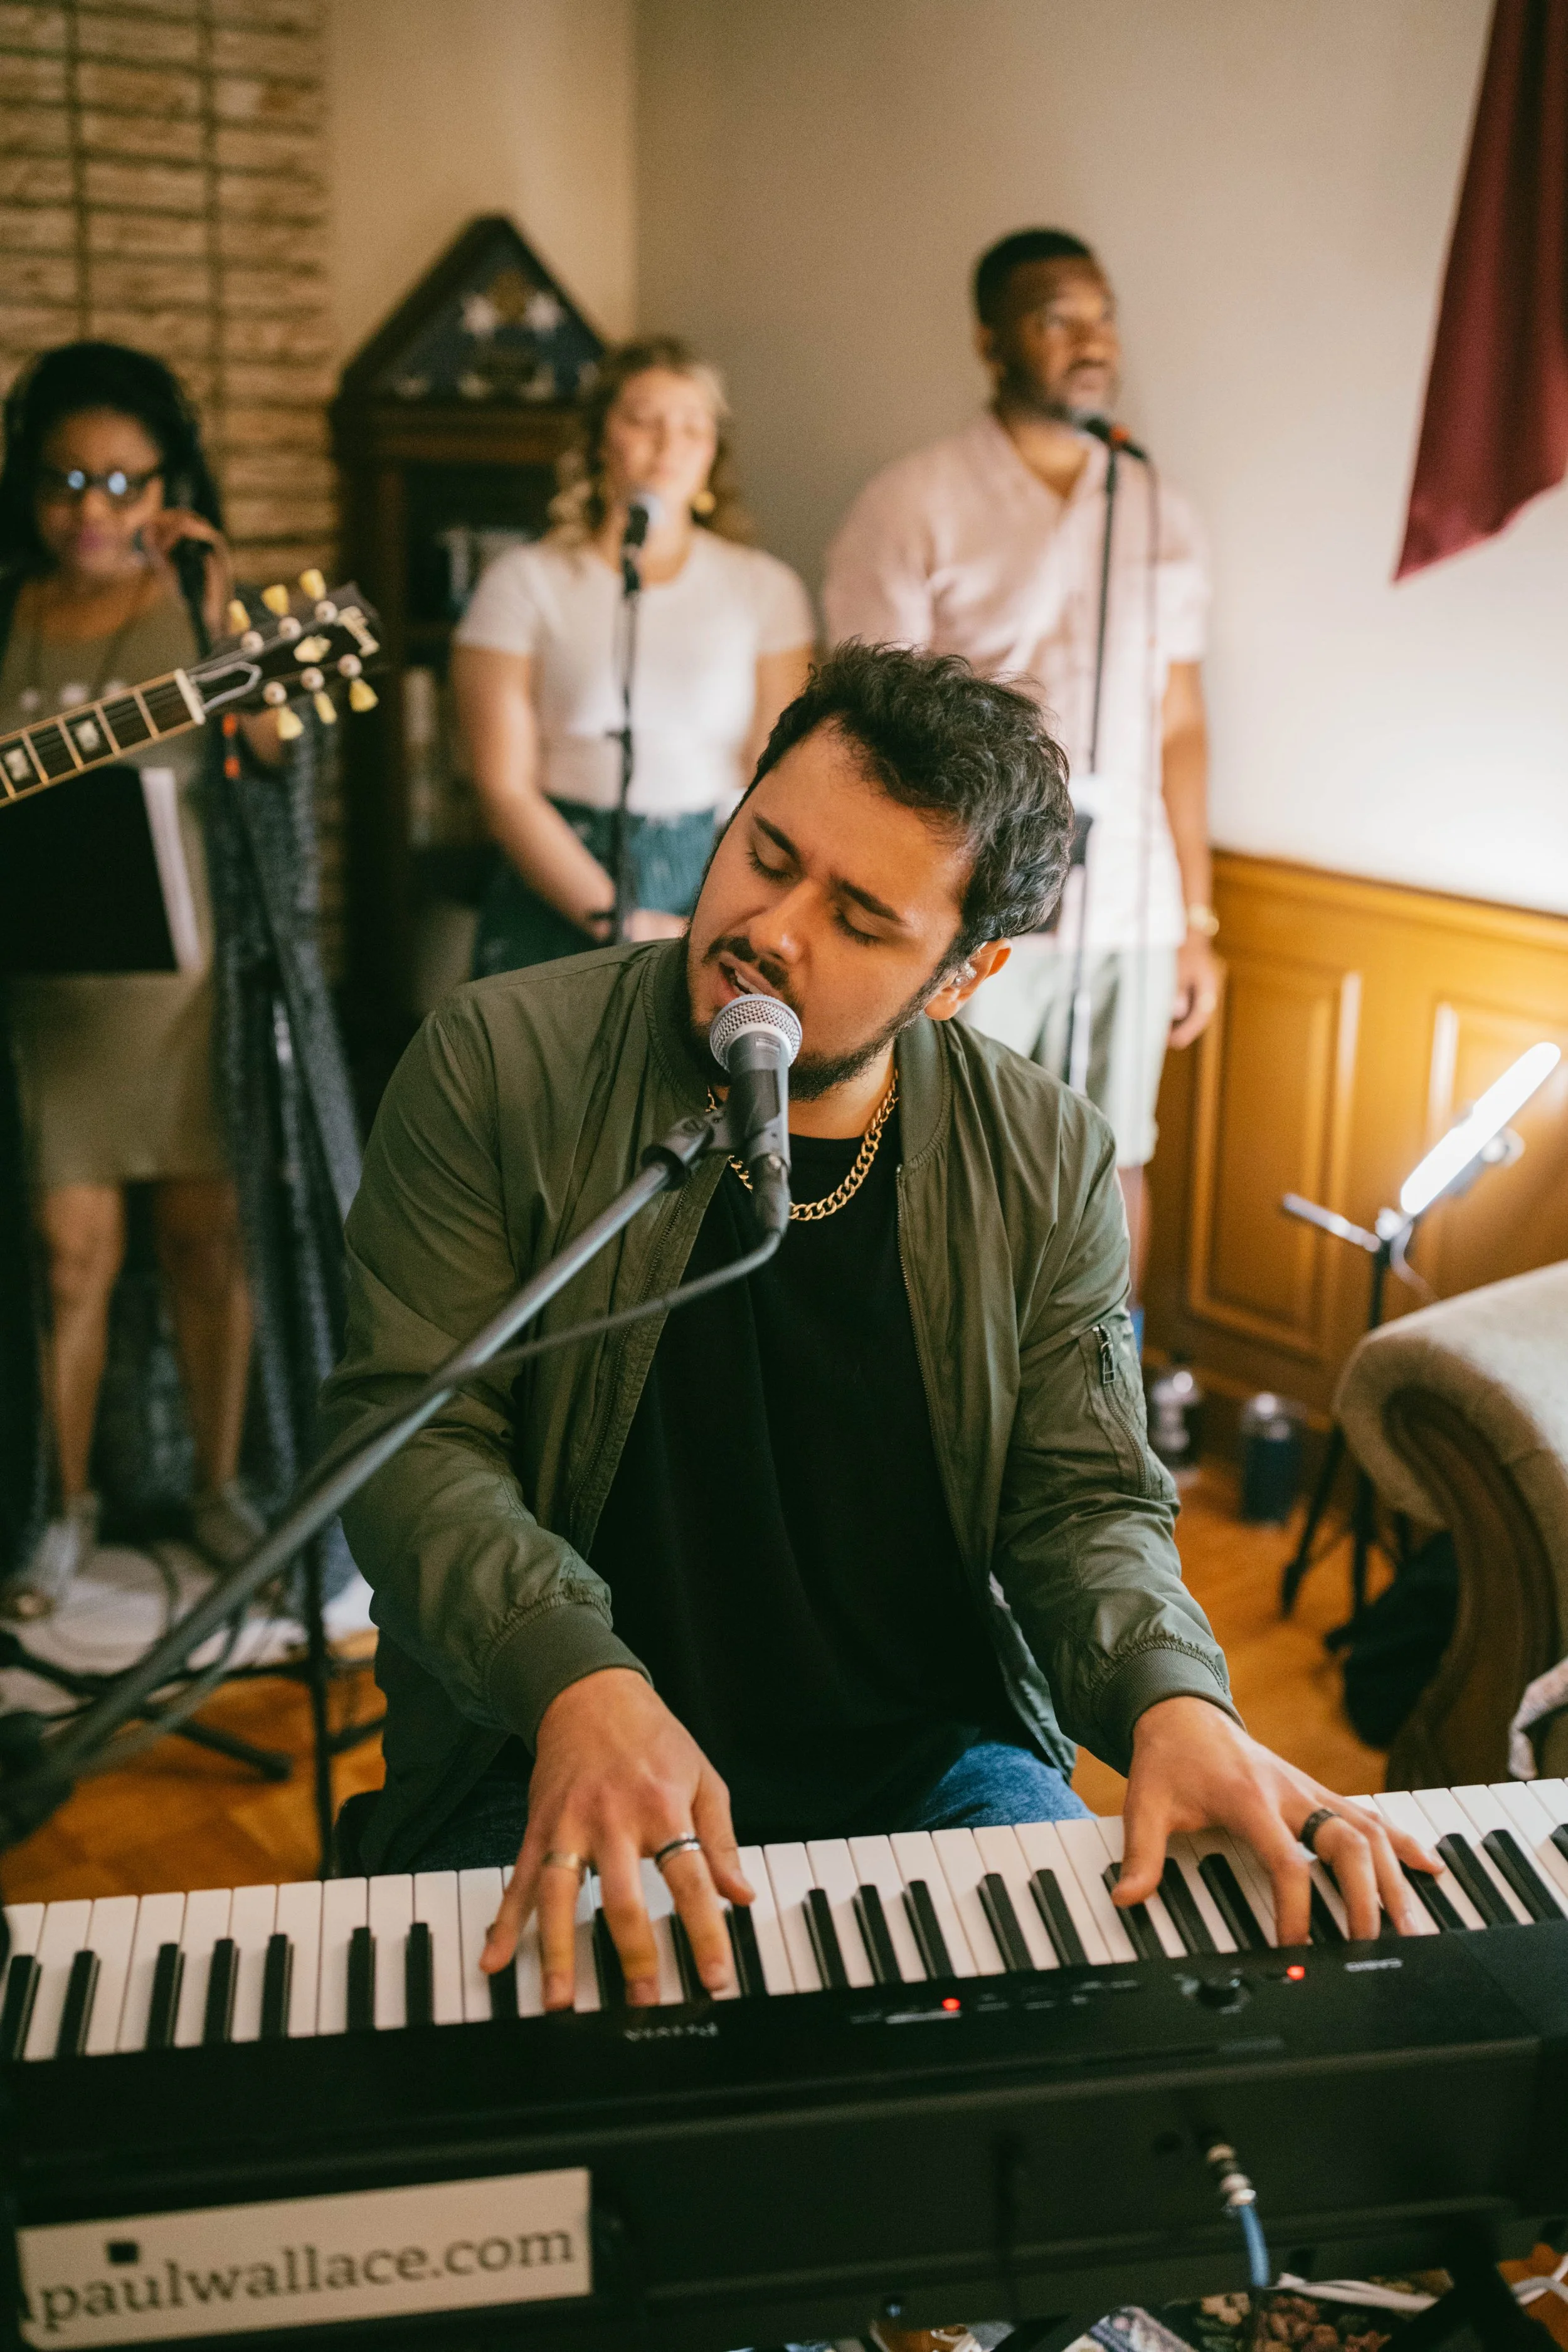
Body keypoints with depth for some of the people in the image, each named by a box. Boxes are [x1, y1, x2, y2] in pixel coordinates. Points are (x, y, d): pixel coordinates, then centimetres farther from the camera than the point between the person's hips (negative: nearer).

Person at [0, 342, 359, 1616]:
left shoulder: (205, 603, 1)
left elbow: (270, 756, -12)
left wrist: (219, 615, -21)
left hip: (200, 979, -1)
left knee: (210, 1238, 7)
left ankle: (220, 1485, 24)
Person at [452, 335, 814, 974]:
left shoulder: (766, 587, 12)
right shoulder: (524, 581, 6)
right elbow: (504, 786, -1)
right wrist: (617, 921, -9)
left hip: (720, 880, 2)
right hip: (560, 903, -1)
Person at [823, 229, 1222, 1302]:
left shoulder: (1161, 516, 9)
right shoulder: (913, 507, -5)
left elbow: (1180, 725, 11)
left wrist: (1197, 920, 9)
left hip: (1128, 919, 4)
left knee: (1112, 1167, 13)